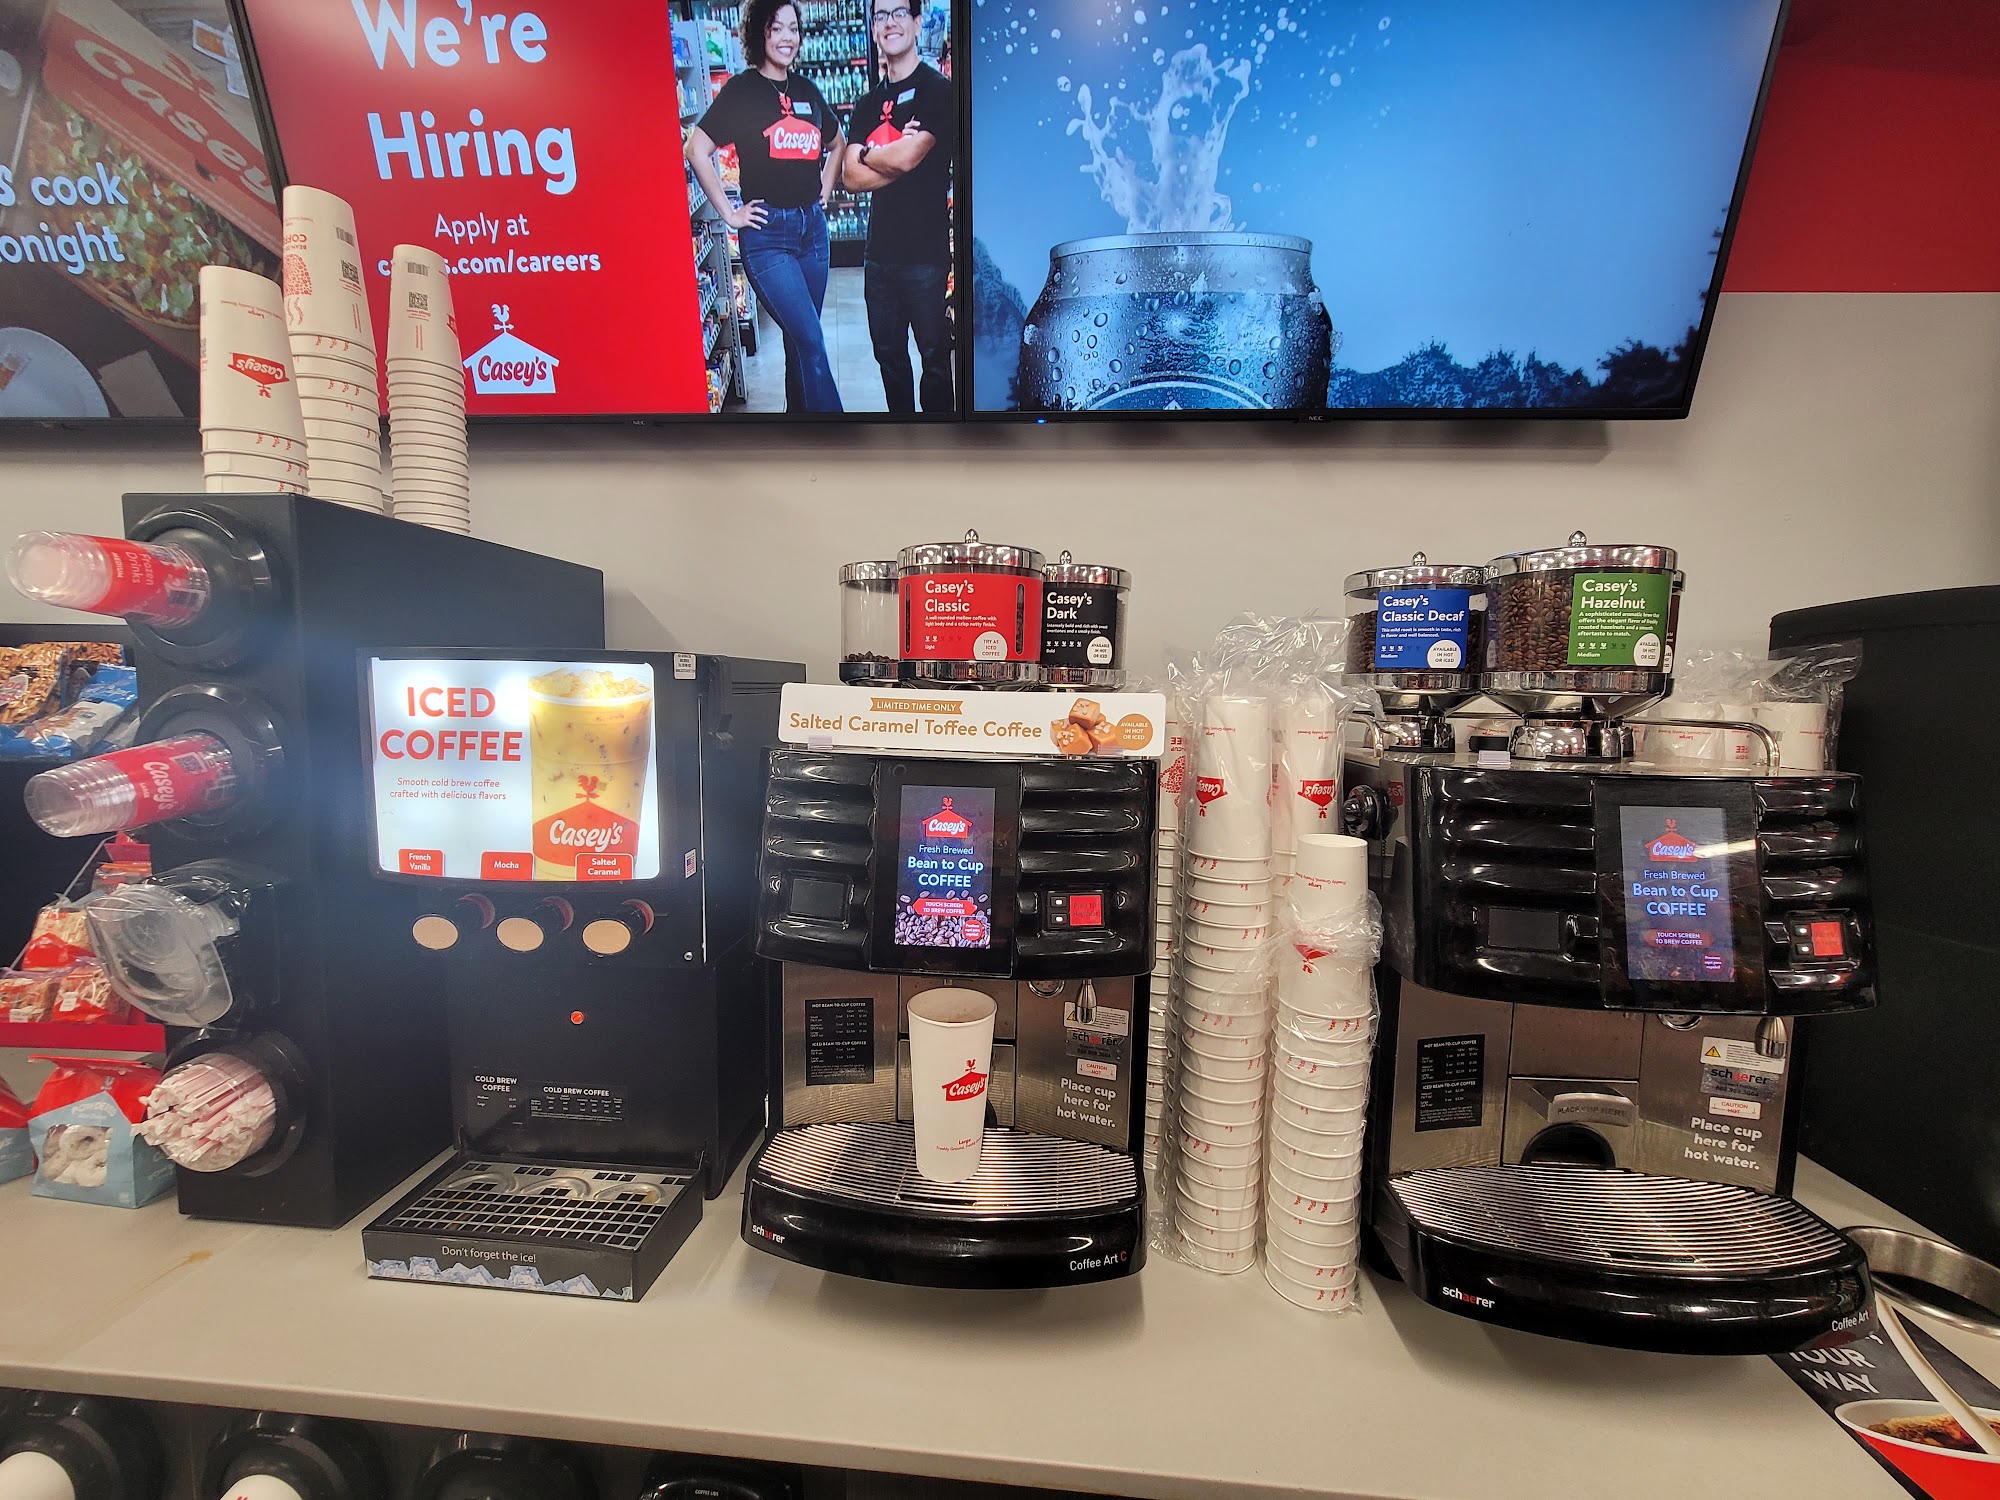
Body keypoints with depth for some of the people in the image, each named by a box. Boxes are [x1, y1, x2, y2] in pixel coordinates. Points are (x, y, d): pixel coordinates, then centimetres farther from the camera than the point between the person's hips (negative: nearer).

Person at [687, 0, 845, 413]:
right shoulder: (741, 90, -3)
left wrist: (825, 188, 18)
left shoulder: (807, 90, 14)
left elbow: (836, 143, 30)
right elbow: (697, 150, -8)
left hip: (812, 226, 6)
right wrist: (729, 213, -9)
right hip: (767, 232, -6)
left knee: (802, 339, 10)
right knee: (811, 341, -14)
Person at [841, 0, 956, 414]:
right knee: (888, 353, 14)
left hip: (925, 251, -7)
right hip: (879, 250, 7)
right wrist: (893, 156, -9)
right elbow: (851, 177, 4)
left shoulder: (938, 90, -5)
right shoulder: (869, 103, 15)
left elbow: (906, 158, -17)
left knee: (934, 356, 2)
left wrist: (867, 154, 1)